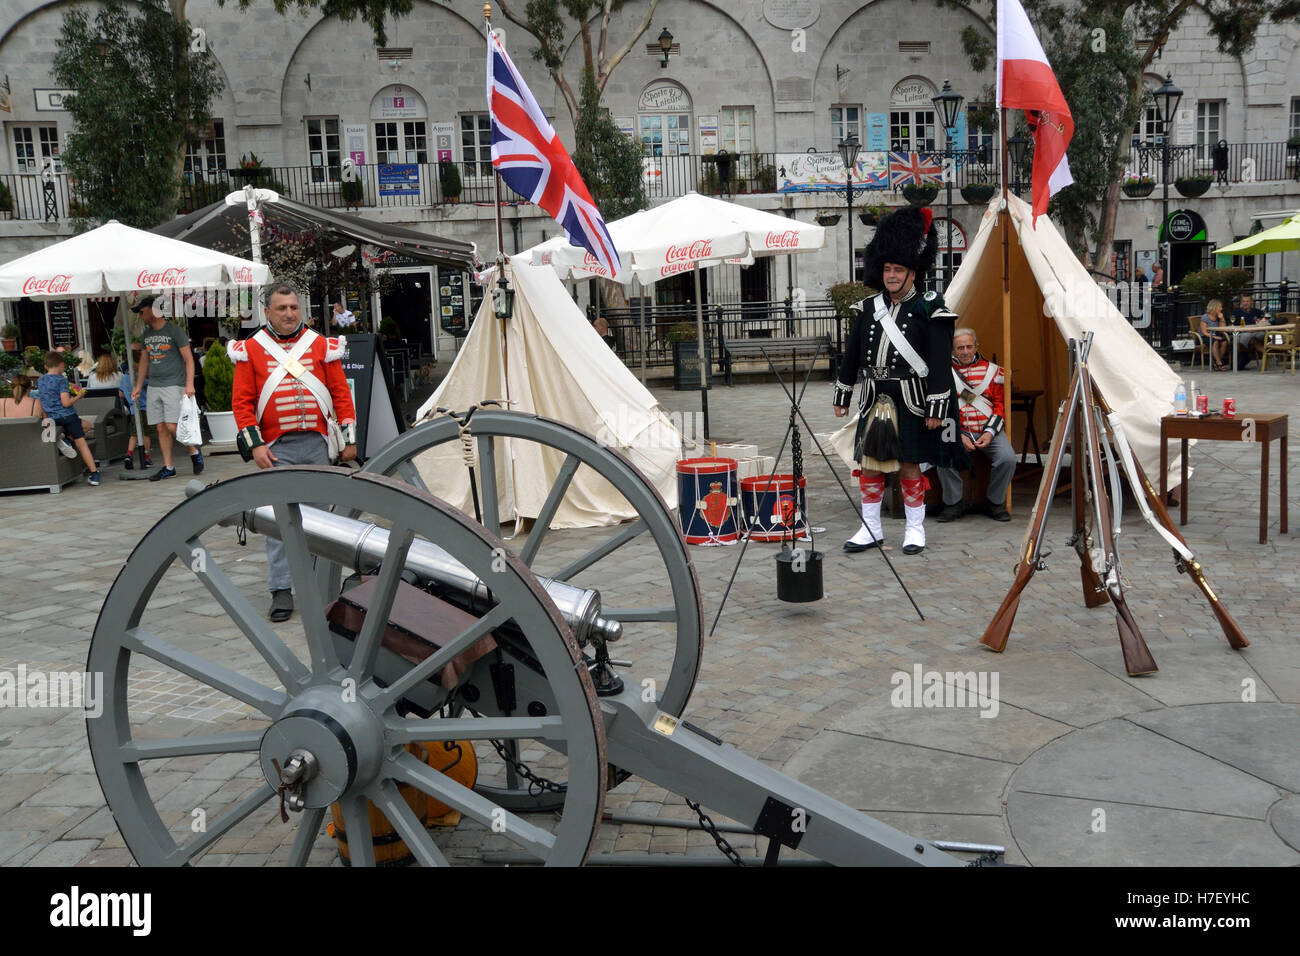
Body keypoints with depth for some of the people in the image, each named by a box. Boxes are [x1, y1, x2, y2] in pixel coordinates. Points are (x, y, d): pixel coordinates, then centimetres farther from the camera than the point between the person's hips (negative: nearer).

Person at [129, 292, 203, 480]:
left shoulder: (175, 331, -4)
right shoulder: (146, 334, 16)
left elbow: (188, 359, -5)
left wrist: (189, 384, -15)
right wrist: (138, 386, 21)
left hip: (173, 385, -6)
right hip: (153, 387, 6)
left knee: (172, 426, -14)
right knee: (161, 428, 4)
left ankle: (195, 453, 8)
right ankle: (168, 467, 8)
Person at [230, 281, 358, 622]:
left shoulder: (322, 346, 7)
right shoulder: (251, 350, 3)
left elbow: (341, 393, 7)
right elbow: (241, 402, 0)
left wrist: (349, 438, 3)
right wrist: (255, 445, -8)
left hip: (317, 444, 2)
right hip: (276, 449, -2)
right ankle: (281, 590, -2)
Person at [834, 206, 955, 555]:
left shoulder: (929, 309, -5)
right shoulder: (869, 308, 8)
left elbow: (940, 363, -8)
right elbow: (852, 355, 15)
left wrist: (936, 407, -12)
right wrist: (842, 396, 15)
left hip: (910, 401, -4)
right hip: (874, 398, 4)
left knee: (910, 465, 3)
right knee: (869, 462, 6)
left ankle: (915, 528, 17)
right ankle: (870, 528, 16)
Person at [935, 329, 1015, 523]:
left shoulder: (993, 371, 11)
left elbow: (1000, 405, 9)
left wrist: (990, 432, -7)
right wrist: (958, 436, -10)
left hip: (989, 432, 1)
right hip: (958, 432, -1)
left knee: (1007, 458, -26)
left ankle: (994, 503, -2)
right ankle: (954, 503, -8)